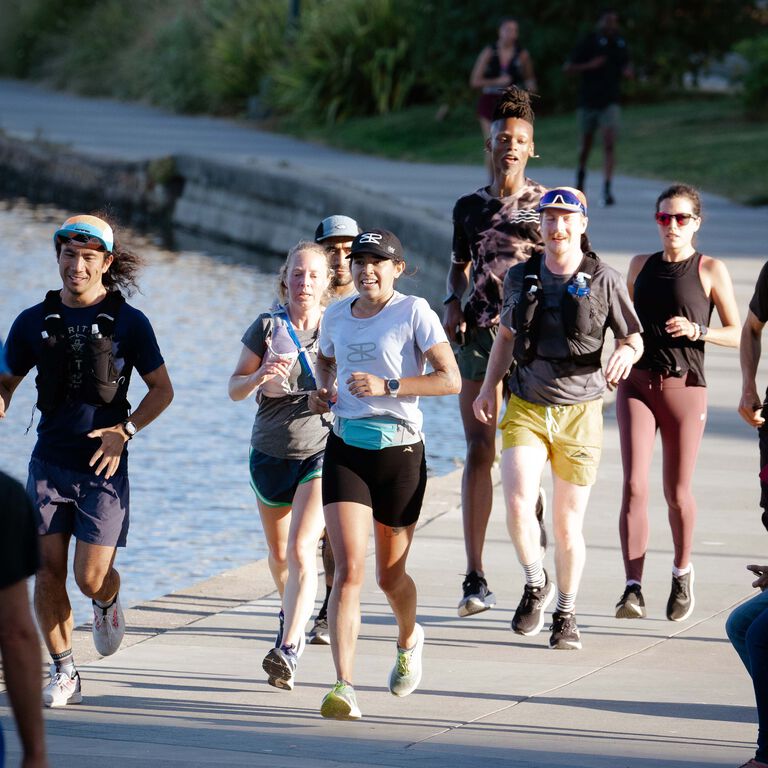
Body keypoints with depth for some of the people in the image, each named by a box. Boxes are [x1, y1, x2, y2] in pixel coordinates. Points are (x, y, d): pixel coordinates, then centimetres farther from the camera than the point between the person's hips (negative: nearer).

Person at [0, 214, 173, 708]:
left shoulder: (129, 323, -2)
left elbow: (162, 390, 4)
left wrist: (125, 431, -10)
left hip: (103, 466, -2)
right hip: (50, 461, 2)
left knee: (91, 578, -6)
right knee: (48, 571, -3)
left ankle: (108, 604, 31)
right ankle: (64, 675, 9)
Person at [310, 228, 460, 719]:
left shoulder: (414, 312, -7)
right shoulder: (337, 315, 7)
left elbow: (450, 379, -13)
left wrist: (388, 386, -22)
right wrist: (323, 390, 8)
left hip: (401, 452, -2)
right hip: (346, 450, 2)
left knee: (390, 575, 13)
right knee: (349, 570, -14)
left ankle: (409, 640, 48)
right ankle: (344, 688, -19)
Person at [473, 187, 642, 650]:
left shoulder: (604, 280, -3)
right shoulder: (521, 277, 6)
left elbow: (633, 338, 5)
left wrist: (627, 354, -18)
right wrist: (490, 386, 12)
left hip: (578, 411, -2)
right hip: (526, 407, 2)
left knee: (569, 522, 3)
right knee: (518, 503, -19)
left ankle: (566, 614, 23)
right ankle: (535, 584, 7)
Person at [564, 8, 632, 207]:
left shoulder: (620, 43, 6)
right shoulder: (588, 43, -4)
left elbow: (626, 65, 21)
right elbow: (568, 68, -5)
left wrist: (628, 71, -3)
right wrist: (589, 65, -20)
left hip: (610, 101, 1)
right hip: (589, 100, -1)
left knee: (609, 143, -15)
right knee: (586, 143, 14)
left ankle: (607, 189, -20)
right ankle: (581, 172, 44)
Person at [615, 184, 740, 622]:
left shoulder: (711, 270, 1)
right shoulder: (641, 266, 12)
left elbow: (737, 334, 0)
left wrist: (697, 330, -15)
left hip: (684, 386, -2)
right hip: (637, 384, 2)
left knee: (677, 493, 5)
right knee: (634, 486, -12)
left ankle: (683, 575, 31)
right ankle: (633, 590, -16)